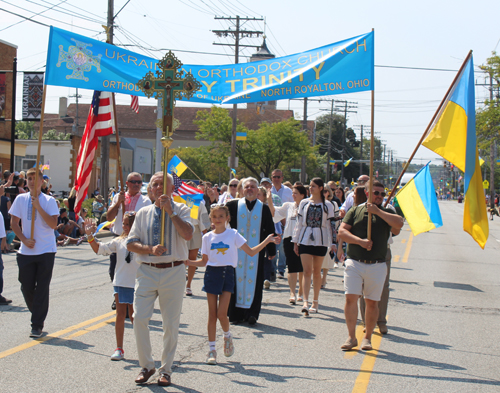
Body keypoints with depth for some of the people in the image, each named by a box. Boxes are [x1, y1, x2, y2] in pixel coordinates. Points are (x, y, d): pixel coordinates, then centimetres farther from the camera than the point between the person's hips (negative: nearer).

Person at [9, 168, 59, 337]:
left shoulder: (49, 201, -3)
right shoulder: (21, 199, 5)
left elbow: (53, 224, -12)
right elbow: (14, 223, 7)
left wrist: (38, 207, -17)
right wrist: (24, 240, -6)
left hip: (46, 251, -3)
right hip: (26, 251, 3)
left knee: (42, 289, -3)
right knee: (26, 287, 6)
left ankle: (37, 325, 3)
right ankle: (37, 315, 31)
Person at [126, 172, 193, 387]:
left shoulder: (181, 210, 3)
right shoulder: (143, 213, 11)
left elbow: (187, 234, -15)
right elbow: (131, 243, 7)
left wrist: (170, 212, -18)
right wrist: (150, 249, -10)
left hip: (173, 272, -2)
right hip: (147, 271, 2)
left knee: (171, 324, 3)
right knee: (139, 318, -7)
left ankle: (166, 370, 18)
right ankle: (146, 365, 11)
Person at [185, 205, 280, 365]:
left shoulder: (233, 234, 2)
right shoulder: (208, 237, 7)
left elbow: (251, 252, 2)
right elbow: (204, 261, 12)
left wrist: (267, 240, -6)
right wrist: (189, 262, -4)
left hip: (227, 274, -1)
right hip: (212, 274, 2)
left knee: (221, 313, -10)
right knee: (212, 314, 2)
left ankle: (227, 336, 21)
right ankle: (212, 349, 10)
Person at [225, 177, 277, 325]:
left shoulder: (264, 208, 6)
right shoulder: (233, 205, 5)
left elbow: (269, 231, 8)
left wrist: (271, 251, 7)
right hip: (237, 250, 0)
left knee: (254, 281, -1)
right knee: (237, 279, 3)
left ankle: (252, 313, 4)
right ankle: (236, 313, 10)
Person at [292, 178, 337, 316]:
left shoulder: (327, 205, 3)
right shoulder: (304, 203, 7)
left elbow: (331, 225, 3)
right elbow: (299, 222, 10)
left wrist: (333, 243, -3)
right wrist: (295, 241, 7)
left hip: (320, 241, -1)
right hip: (305, 240, 1)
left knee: (316, 272, 7)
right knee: (307, 271, -9)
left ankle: (315, 302, 16)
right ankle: (305, 302, -17)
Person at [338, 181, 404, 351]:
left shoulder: (386, 213, 10)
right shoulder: (355, 211, 10)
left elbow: (399, 223, -11)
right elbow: (342, 231, 0)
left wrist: (378, 211, -12)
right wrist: (360, 241, -14)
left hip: (377, 265, 1)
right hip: (354, 263, -1)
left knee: (372, 302, 4)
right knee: (351, 298, -9)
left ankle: (367, 338, 16)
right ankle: (351, 337, -1)